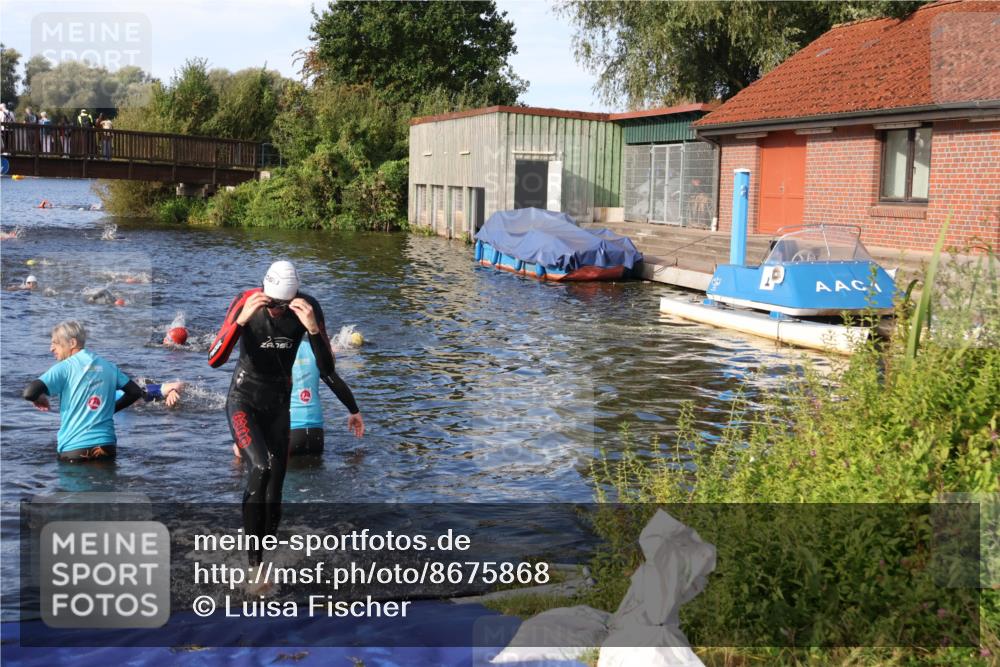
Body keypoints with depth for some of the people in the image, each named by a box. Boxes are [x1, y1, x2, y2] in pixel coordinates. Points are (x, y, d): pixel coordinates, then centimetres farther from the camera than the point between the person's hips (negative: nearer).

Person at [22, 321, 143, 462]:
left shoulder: (65, 367, -6)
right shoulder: (108, 366, 10)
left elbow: (29, 393, -16)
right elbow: (136, 392, 16)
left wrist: (39, 399, 7)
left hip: (74, 448, -4)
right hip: (107, 446, 4)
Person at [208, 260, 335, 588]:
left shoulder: (308, 308, -15)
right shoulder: (246, 302, -20)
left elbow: (327, 369, -16)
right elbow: (214, 360, -25)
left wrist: (313, 329, -32)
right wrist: (241, 320, -38)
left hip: (278, 404, 3)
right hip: (243, 400, -3)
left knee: (274, 490, 4)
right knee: (261, 466, -27)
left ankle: (262, 565, 19)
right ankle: (254, 561, -15)